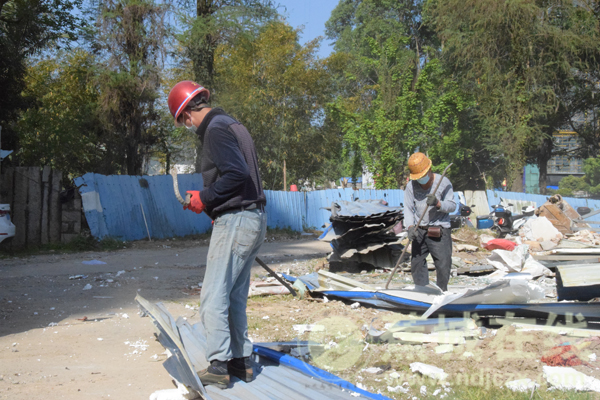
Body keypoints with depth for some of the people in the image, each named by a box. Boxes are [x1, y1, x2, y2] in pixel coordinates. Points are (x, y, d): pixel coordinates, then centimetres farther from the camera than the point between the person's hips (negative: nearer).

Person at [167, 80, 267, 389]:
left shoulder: (216, 130, -12)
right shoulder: (232, 125, 18)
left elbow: (237, 174, -24)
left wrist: (205, 197, -13)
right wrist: (209, 199, 15)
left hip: (235, 222, -10)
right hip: (254, 220, 10)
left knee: (213, 297, -6)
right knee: (235, 296, 15)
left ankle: (218, 366, -4)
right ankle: (241, 361, 20)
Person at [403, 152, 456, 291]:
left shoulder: (443, 182, -7)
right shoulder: (411, 186, -1)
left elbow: (452, 206, -9)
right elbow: (408, 208, -4)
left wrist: (438, 204, -28)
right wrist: (410, 226, -20)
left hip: (439, 231, -3)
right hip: (419, 231, 3)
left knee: (443, 264, -5)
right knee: (416, 262, 9)